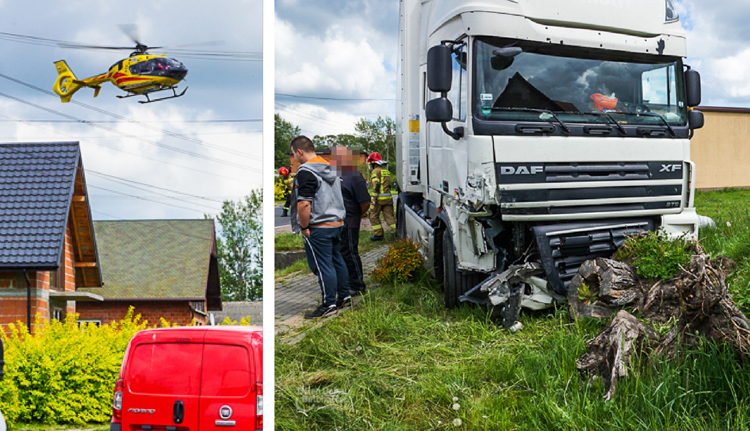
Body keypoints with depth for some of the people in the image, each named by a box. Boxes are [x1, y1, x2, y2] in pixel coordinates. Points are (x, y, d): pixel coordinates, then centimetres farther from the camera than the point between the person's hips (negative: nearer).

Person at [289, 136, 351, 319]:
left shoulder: (306, 172, -16)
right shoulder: (329, 168, 14)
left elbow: (304, 204, -24)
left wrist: (304, 227, -14)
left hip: (318, 228, -9)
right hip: (337, 224, 9)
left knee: (322, 266, -3)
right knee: (336, 260, 18)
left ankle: (328, 305, 0)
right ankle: (344, 297, 27)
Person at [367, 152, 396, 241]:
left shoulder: (375, 171, -9)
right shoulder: (386, 171, 18)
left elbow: (376, 186, -16)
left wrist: (374, 199, -17)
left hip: (379, 198, -7)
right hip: (388, 197, 7)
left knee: (374, 216, 5)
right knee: (389, 216, 6)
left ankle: (378, 234, 6)